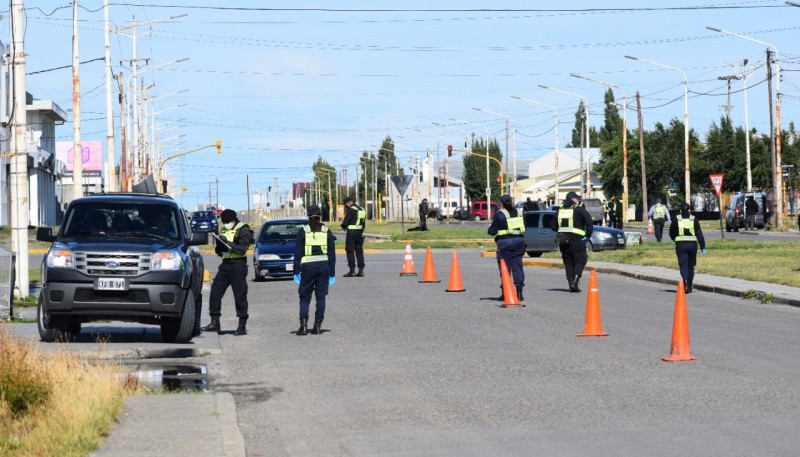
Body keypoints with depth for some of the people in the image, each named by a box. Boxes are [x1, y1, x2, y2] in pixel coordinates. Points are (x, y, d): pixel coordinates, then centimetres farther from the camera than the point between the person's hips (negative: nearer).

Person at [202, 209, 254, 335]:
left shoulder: (243, 230, -5)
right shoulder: (223, 230, 16)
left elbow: (242, 248, -17)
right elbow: (219, 251, 20)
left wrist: (229, 244, -27)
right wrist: (219, 247, -3)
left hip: (238, 265, -7)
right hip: (225, 264, 7)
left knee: (240, 295, -4)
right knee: (215, 292, 2)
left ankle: (242, 326, 1)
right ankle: (215, 323, 9)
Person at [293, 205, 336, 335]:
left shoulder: (303, 231, -1)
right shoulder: (327, 232, 5)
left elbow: (298, 252, -3)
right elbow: (332, 254, 6)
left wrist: (297, 271, 1)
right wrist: (332, 273, 10)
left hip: (308, 267, -2)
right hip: (323, 265, 2)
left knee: (304, 297, 5)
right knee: (321, 297, 7)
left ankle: (303, 323, -11)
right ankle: (317, 325, 4)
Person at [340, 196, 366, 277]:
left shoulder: (351, 210, -12)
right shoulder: (362, 210, 12)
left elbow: (345, 222, -15)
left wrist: (343, 226, 7)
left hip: (351, 232, -7)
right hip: (359, 232, 7)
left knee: (350, 251, -2)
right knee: (359, 251, 11)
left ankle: (352, 270, -5)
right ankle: (361, 270, 9)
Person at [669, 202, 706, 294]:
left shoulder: (676, 219, 1)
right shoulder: (694, 220, 1)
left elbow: (671, 233, 8)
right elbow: (699, 234, -2)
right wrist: (702, 247, 1)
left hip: (680, 245, -1)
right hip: (692, 244, 1)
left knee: (683, 265, -3)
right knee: (691, 266, 13)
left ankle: (685, 281, -30)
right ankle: (689, 287, 19)